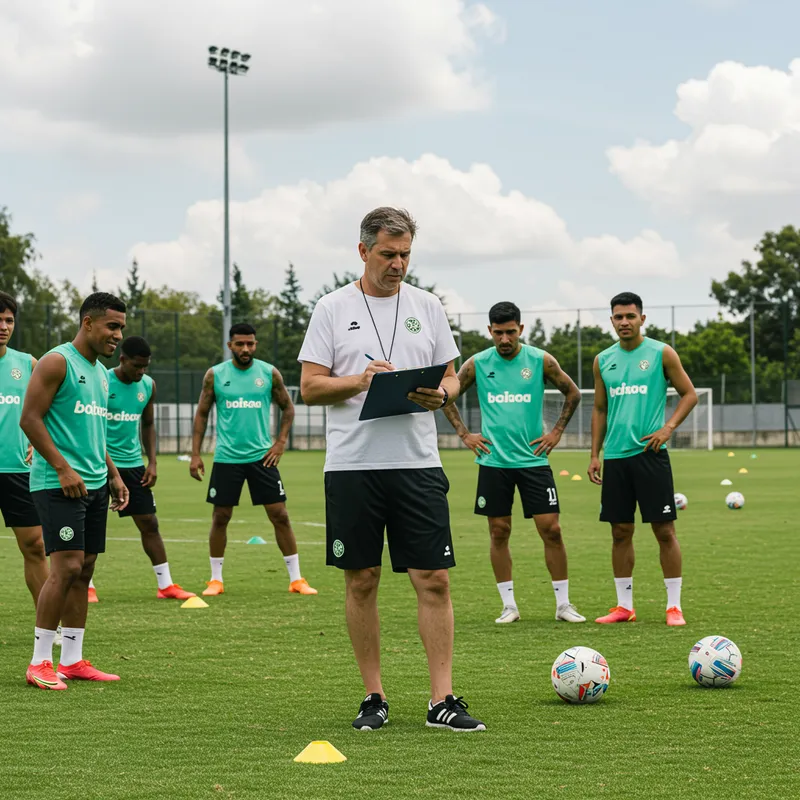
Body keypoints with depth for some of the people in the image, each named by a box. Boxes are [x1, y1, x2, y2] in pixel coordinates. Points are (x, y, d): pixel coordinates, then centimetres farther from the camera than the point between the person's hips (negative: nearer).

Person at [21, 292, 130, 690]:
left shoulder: (100, 372, 18)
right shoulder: (57, 362, -9)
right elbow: (30, 419, -14)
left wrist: (113, 475, 19)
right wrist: (64, 468, -18)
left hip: (94, 485, 9)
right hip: (59, 484, -9)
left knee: (84, 571, 7)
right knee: (66, 567, -13)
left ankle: (72, 660, 12)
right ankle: (39, 663, -7)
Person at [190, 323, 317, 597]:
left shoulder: (270, 373, 1)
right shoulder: (215, 375, 0)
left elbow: (287, 407, 11)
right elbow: (202, 414, 7)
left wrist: (280, 442, 0)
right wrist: (195, 454, 1)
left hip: (262, 456, 0)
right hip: (226, 458, 0)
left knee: (280, 515, -3)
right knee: (220, 518, 4)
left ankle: (296, 579, 4)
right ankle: (216, 579, 16)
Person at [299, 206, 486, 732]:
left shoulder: (427, 307, 10)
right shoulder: (332, 309, 3)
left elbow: (452, 377, 13)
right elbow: (310, 387, 0)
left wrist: (440, 394, -9)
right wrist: (359, 381, -17)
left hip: (418, 465, 1)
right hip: (352, 466, -1)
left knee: (434, 580, -4)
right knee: (361, 581, 4)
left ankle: (443, 701, -1)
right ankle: (375, 698, 15)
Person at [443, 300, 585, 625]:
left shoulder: (541, 361, -1)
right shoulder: (477, 364, 1)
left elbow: (573, 393, 12)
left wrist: (556, 432, 5)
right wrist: (464, 434, 5)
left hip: (533, 460, -1)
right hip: (493, 461, 1)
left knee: (551, 529, -4)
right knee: (499, 531, 3)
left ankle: (563, 604, 6)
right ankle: (509, 605, 12)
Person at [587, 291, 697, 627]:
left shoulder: (661, 353, -1)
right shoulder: (603, 360, 11)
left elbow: (689, 394, 2)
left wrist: (669, 427, -12)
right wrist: (594, 455, 12)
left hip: (649, 452, -4)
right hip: (615, 456, 4)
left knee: (664, 529, -4)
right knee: (620, 532, 6)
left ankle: (674, 606, 2)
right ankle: (624, 606, 14)